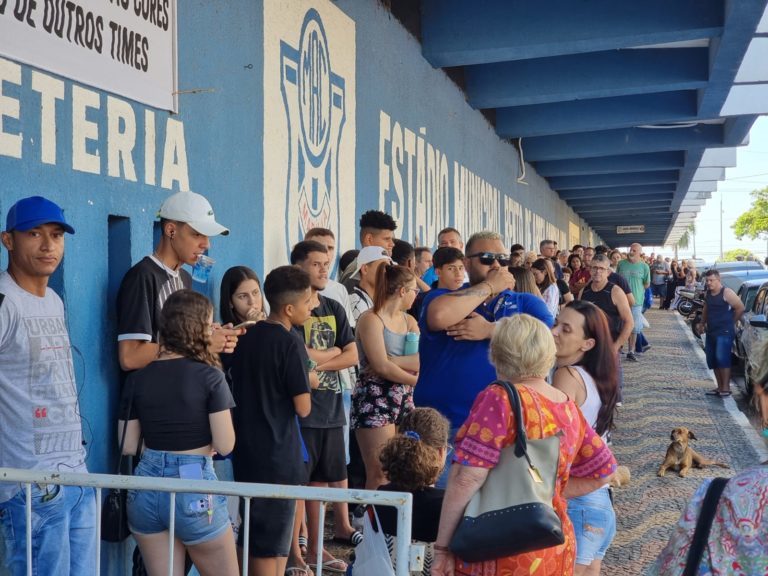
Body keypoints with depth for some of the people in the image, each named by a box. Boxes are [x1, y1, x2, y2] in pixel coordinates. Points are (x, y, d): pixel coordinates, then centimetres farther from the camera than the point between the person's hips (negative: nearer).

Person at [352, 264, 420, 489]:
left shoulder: (409, 321, 15)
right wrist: (415, 379, -4)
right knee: (379, 474, -8)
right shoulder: (371, 319, -7)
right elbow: (382, 366, -16)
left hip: (404, 399, 7)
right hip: (375, 399, -7)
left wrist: (394, 361, -16)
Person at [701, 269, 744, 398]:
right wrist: (703, 323, 18)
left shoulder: (727, 293, -13)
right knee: (712, 361, 8)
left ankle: (726, 388, -10)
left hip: (724, 332, -8)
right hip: (711, 332, 8)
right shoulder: (707, 294, 10)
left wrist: (731, 322, -1)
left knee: (722, 359, -15)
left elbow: (740, 308, -10)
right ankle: (720, 387, 17)